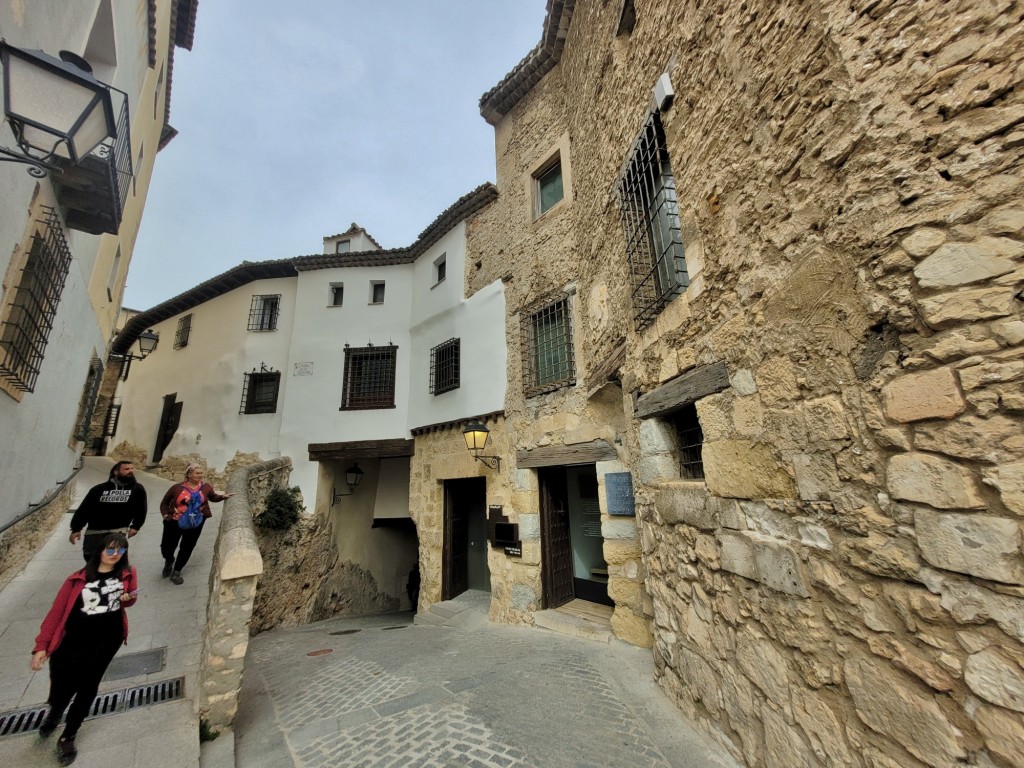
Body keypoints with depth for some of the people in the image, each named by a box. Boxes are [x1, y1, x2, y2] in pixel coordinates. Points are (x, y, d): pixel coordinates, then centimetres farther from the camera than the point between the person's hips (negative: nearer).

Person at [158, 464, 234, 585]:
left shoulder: (206, 487, -5)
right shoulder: (177, 487, -10)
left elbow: (213, 497, 13)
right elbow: (164, 503, 4)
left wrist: (223, 496, -5)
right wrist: (165, 514, -11)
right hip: (174, 522, -1)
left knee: (187, 548, 9)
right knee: (166, 547, 7)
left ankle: (176, 572, 31)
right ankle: (169, 561, 44)